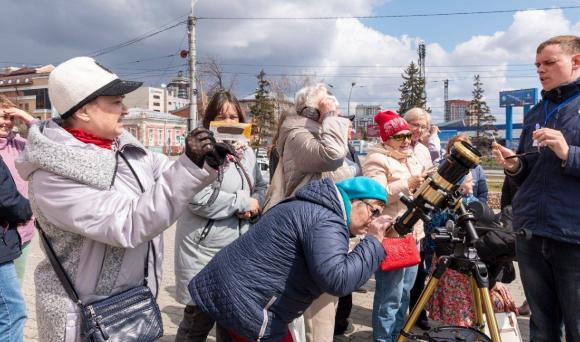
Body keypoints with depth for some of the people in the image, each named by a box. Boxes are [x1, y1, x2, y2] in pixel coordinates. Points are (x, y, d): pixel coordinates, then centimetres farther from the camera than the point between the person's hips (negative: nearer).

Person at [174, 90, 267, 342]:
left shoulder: (246, 152, 10)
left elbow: (260, 187, 16)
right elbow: (199, 199, -25)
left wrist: (255, 205, -8)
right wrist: (243, 203, -15)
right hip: (204, 249, -7)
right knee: (199, 319, 6)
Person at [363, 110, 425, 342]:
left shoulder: (411, 159, 18)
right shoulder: (377, 159, -9)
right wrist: (407, 184, -25)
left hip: (412, 233, 9)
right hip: (390, 235, -9)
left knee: (404, 291, 16)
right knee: (390, 294, -6)